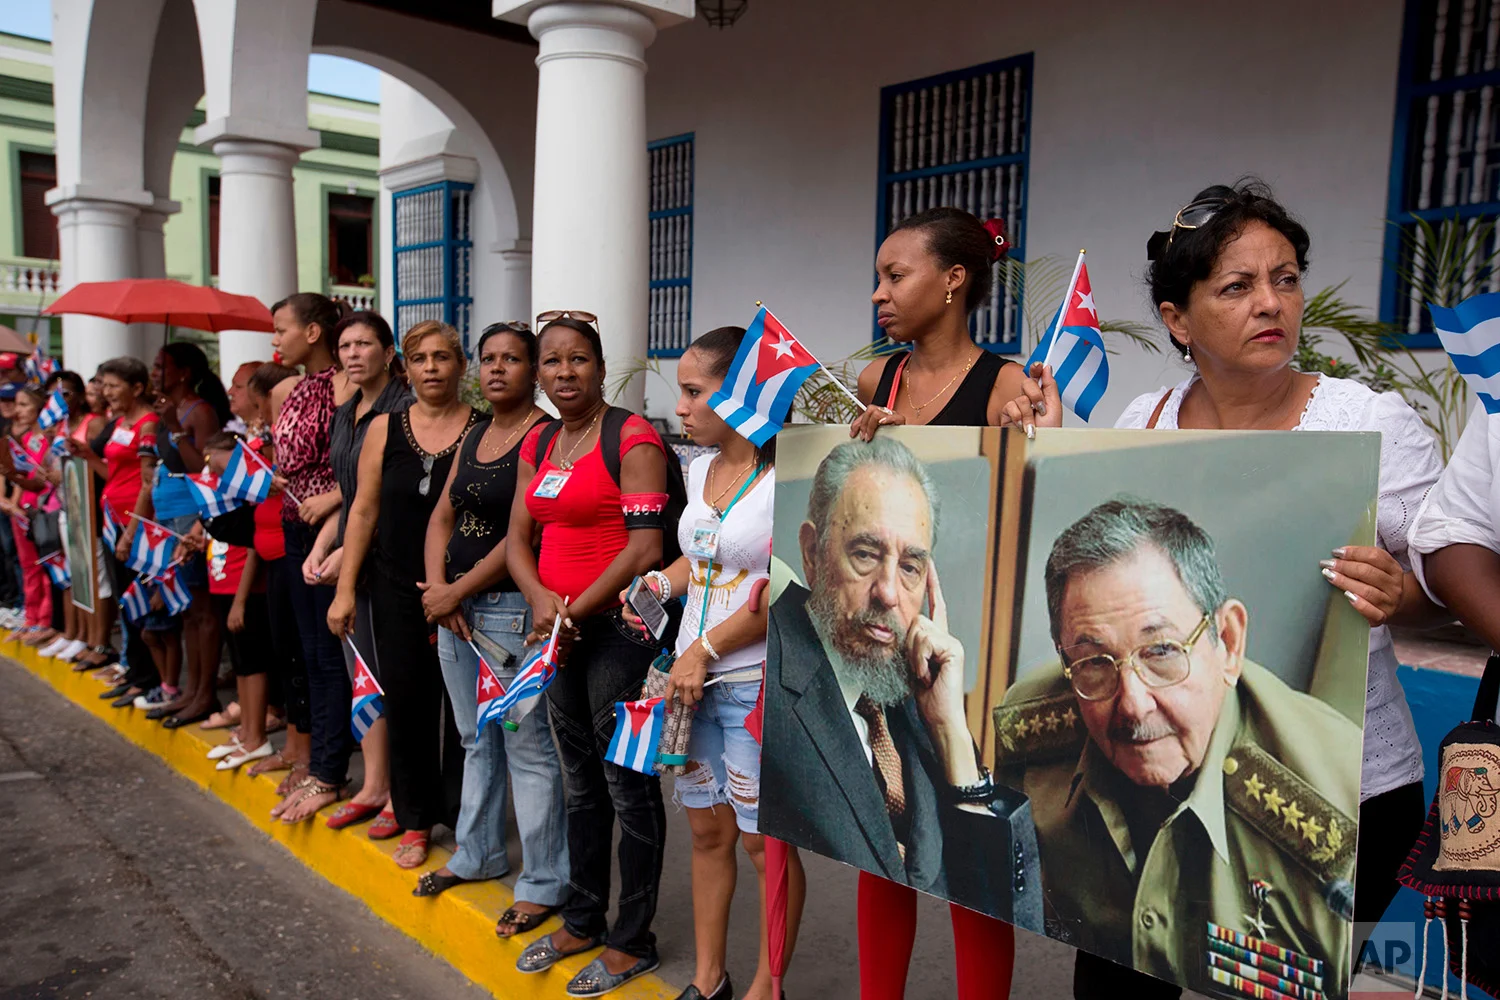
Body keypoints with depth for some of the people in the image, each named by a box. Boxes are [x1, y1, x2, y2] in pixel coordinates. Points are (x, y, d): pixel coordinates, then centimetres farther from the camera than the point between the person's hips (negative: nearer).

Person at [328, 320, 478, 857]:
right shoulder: (385, 428, 5)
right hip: (398, 590, 3)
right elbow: (364, 510, 6)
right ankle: (415, 821, 24)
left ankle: (464, 817, 19)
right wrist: (345, 589, 3)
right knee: (405, 702, 8)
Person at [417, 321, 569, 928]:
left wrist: (455, 593, -11)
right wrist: (437, 587, -4)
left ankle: (543, 883, 12)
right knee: (477, 740, 20)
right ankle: (478, 854, 37)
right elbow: (441, 518, 12)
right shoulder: (474, 436, 14)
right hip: (451, 605, 8)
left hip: (510, 608, -8)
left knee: (527, 747, -1)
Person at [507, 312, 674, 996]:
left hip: (617, 625, -7)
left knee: (628, 785, 3)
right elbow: (517, 538, 11)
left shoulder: (632, 437, -11)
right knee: (580, 782, 18)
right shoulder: (536, 444, 12)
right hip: (557, 628, 7)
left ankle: (631, 942, 19)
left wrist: (576, 610, -12)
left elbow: (645, 548, -17)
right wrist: (541, 598, -8)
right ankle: (582, 921, 34)